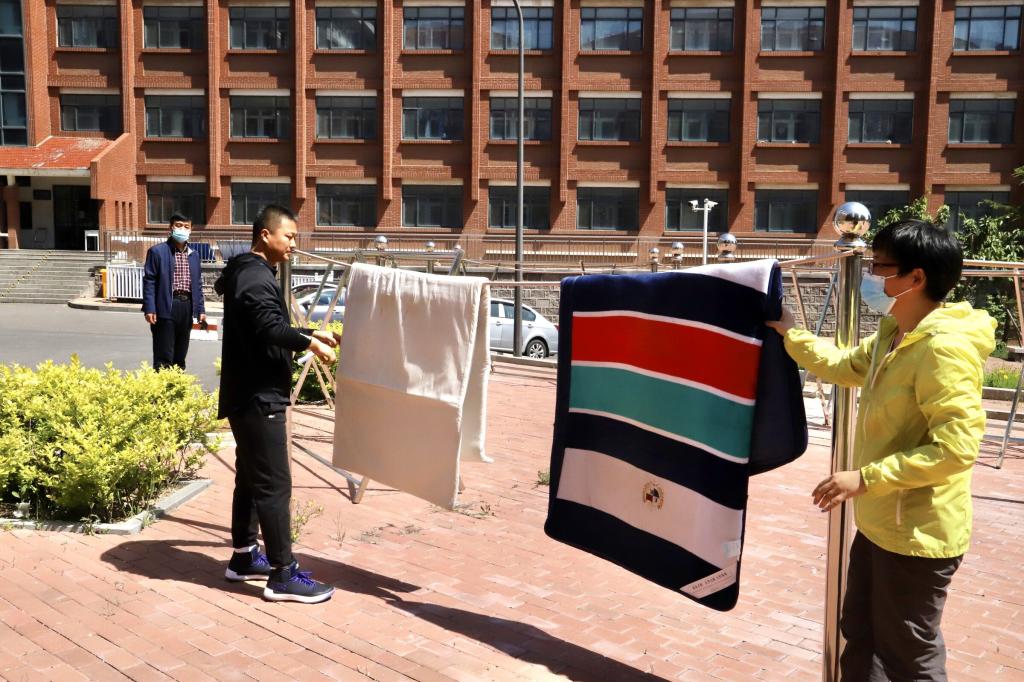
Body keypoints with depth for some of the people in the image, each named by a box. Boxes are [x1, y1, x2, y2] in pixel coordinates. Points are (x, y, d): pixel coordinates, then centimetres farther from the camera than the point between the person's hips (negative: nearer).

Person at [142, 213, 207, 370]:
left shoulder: (194, 254, 14)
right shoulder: (157, 251, -2)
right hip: (166, 308, -5)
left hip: (187, 307, 5)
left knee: (180, 358, 12)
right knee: (163, 358, -5)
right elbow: (149, 282, -6)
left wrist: (201, 309, 11)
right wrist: (149, 309, -13)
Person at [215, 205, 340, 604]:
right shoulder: (255, 276, -16)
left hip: (253, 394, 11)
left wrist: (313, 333, 18)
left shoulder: (256, 273, 19)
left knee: (250, 477, 17)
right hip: (259, 396, -11)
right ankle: (282, 575, -4)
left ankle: (244, 557, 29)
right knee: (274, 484, -9)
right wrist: (308, 342, -28)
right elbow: (270, 329, -30)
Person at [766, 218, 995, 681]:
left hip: (917, 536, -10)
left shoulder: (944, 348, -26)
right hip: (880, 525, 10)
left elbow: (956, 447, -31)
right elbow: (844, 367, 22)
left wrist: (865, 478, -29)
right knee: (861, 638, 25)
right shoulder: (893, 336, 5)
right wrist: (789, 333, 19)